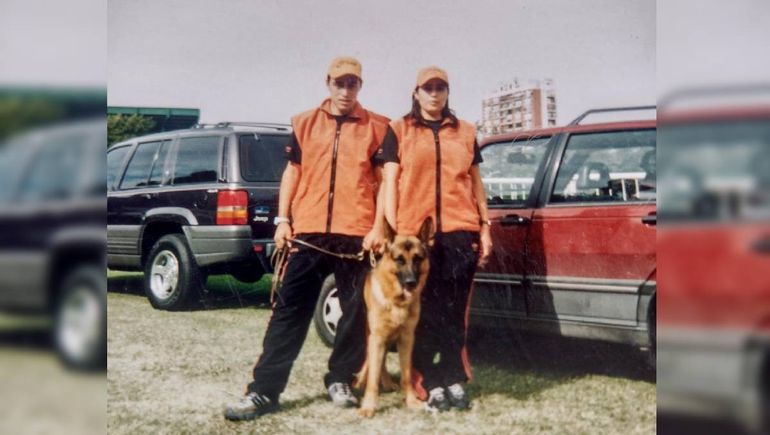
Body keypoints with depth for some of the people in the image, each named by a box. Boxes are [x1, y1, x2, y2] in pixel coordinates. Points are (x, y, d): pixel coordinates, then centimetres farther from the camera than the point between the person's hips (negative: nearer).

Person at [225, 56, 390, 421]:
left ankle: (340, 380, 22)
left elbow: (383, 181, 3)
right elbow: (292, 172, 13)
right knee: (289, 309, -1)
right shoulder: (305, 123, 12)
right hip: (308, 230, 1)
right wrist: (283, 219, 4)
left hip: (357, 232, -1)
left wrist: (378, 227, -7)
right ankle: (264, 390, -1)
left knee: (356, 311, 5)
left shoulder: (377, 127, 6)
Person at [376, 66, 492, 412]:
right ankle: (432, 386, 5)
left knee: (455, 312, 3)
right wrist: (392, 230, -5)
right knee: (424, 312, 0)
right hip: (415, 232, -2)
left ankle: (455, 381, 11)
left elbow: (476, 183, 18)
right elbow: (390, 182, 4)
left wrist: (485, 227, 12)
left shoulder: (465, 132, 16)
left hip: (461, 231, 2)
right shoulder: (399, 131, 9)